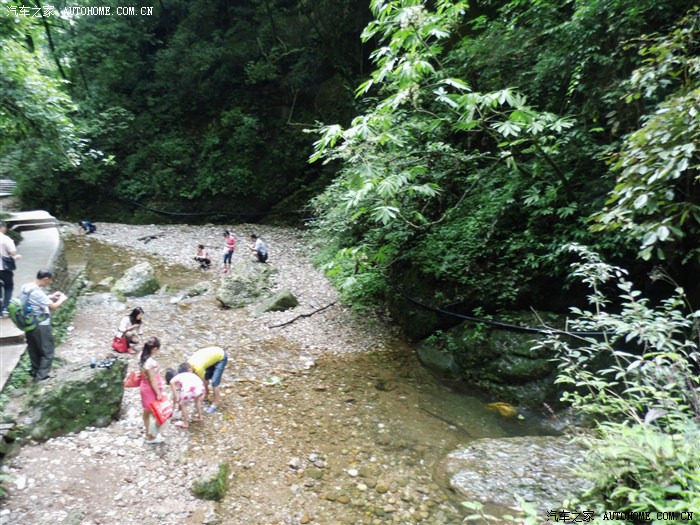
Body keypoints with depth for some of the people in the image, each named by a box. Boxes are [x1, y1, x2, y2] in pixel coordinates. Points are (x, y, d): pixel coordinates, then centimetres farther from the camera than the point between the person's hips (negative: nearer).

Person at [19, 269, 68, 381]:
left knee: (34, 350, 22)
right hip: (41, 326, -9)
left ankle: (35, 371, 35)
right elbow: (53, 307, -22)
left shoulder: (25, 287, 1)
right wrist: (62, 299, -5)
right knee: (47, 352, 5)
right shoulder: (37, 292, -26)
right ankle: (41, 376, 8)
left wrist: (51, 297, 11)